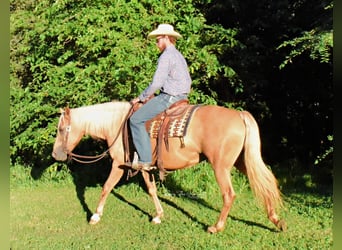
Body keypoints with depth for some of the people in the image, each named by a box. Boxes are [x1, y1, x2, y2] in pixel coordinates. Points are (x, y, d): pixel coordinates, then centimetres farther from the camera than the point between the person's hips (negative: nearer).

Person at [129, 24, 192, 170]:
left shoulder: (166, 56, -13)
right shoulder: (179, 56, 19)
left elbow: (156, 83, -19)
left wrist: (141, 98, -4)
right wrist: (150, 96, 16)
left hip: (169, 97, -11)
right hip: (181, 96, 11)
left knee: (136, 120, -8)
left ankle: (145, 160, -11)